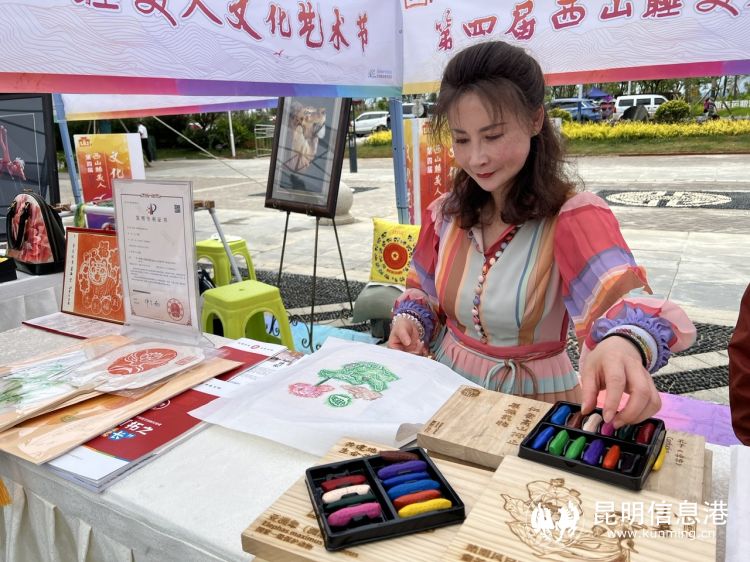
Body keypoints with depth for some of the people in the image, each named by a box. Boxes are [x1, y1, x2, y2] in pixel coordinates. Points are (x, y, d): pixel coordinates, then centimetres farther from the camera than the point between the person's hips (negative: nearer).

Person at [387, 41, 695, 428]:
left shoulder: (574, 216, -13)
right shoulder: (445, 214, 1)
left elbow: (626, 303, -29)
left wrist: (624, 344, -51)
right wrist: (410, 322, -6)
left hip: (533, 401, -2)